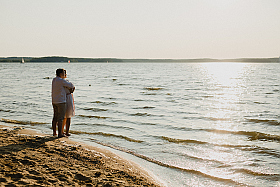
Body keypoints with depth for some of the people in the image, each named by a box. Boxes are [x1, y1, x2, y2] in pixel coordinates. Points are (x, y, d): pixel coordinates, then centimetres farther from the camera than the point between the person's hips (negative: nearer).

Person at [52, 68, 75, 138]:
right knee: (60, 118, -5)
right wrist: (73, 86, 16)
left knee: (55, 117, 15)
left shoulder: (54, 80, 10)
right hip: (61, 101, -8)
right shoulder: (61, 81, -16)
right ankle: (60, 133, -4)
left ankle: (54, 132, 22)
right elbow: (70, 85, -6)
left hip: (54, 101, 8)